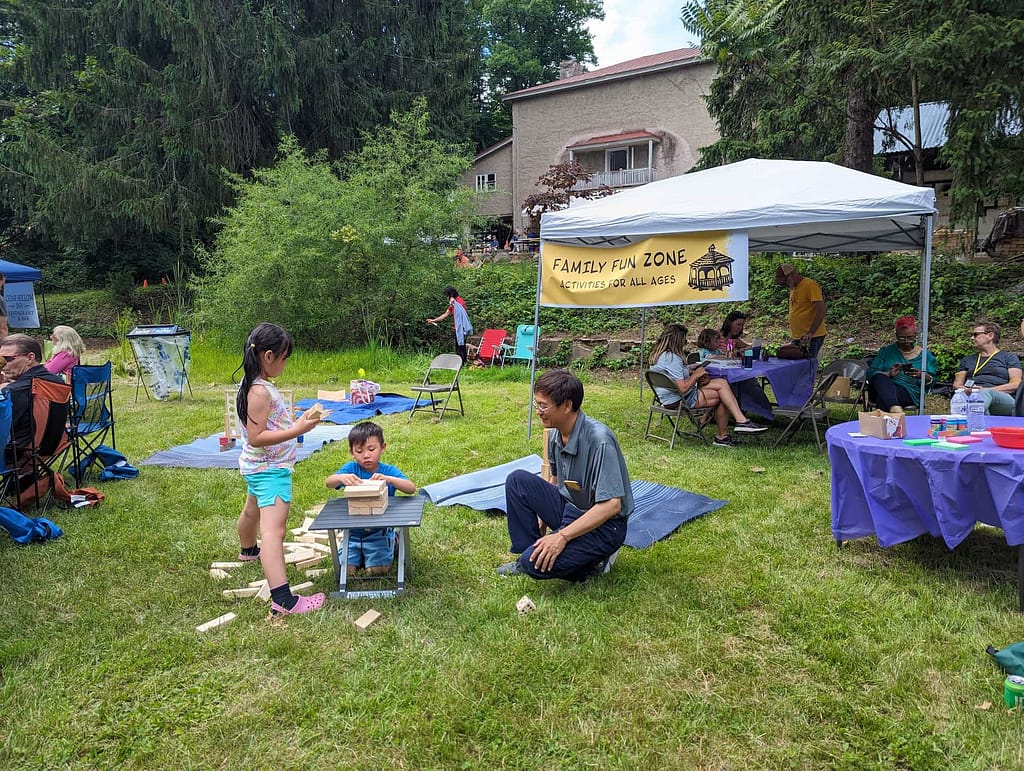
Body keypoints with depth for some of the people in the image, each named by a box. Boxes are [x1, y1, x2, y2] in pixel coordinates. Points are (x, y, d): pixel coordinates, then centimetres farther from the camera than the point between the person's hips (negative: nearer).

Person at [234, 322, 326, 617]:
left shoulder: (258, 386, 5)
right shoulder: (260, 391, -25)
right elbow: (255, 437, -28)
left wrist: (297, 420, 9)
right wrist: (297, 430, -32)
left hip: (258, 467, 11)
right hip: (270, 469, -11)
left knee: (252, 511, 34)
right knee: (273, 530, -19)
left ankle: (248, 550, 64)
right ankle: (283, 600, -27)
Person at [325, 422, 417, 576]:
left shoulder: (388, 471, -9)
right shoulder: (351, 468, -6)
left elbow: (411, 489, -22)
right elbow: (328, 482, -21)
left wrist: (388, 479, -40)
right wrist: (341, 478, -45)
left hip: (379, 532, -2)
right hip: (353, 532, 2)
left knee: (376, 570, -13)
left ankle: (393, 544, 17)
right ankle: (360, 554, 25)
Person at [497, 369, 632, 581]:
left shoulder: (599, 440, -27)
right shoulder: (555, 435, -1)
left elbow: (612, 505, -28)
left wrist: (562, 536, -27)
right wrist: (542, 526, 17)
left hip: (604, 525, -8)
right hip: (568, 508, 8)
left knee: (539, 563, -24)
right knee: (517, 481, -7)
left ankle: (594, 560, 2)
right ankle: (527, 554, 4)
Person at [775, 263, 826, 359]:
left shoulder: (810, 285, -10)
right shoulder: (793, 288, 17)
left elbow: (821, 310, -18)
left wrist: (810, 333, -25)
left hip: (811, 338, -8)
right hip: (797, 338, 8)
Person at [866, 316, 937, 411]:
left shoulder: (925, 355, 16)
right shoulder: (886, 351, 16)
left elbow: (932, 380, 13)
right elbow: (871, 373, 6)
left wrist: (922, 376, -11)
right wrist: (889, 374, -14)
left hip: (909, 392, -1)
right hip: (883, 387, 2)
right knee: (879, 377, -38)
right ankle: (894, 408, -55)